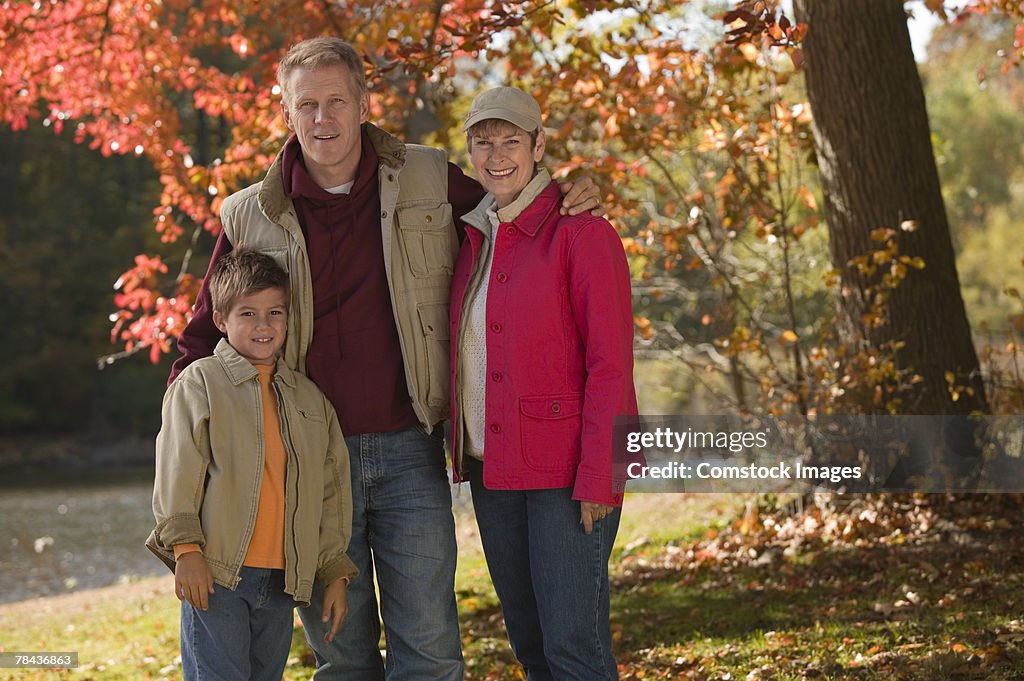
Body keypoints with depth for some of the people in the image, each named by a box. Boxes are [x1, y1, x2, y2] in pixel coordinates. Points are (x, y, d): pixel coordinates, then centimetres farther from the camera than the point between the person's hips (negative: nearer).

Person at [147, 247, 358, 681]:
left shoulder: (311, 400, 14)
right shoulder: (199, 384, 0)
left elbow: (331, 493, 15)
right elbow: (176, 473, -5)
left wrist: (335, 574, 12)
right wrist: (186, 548, -13)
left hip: (282, 580, 5)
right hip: (215, 573, -5)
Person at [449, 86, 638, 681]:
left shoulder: (580, 234, -8)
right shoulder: (474, 240, 13)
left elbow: (611, 364, -12)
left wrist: (597, 476, -17)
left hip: (565, 471, -7)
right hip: (492, 469, 7)